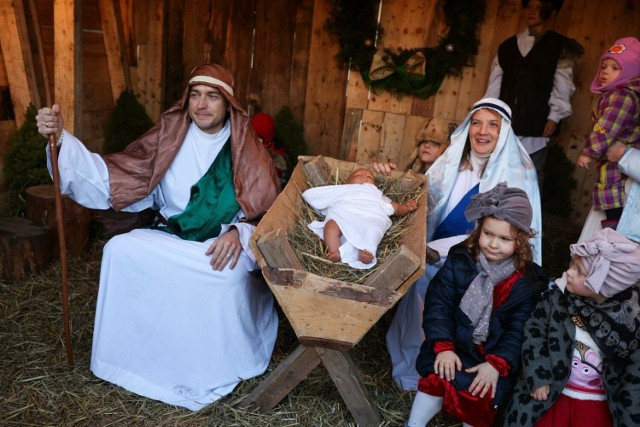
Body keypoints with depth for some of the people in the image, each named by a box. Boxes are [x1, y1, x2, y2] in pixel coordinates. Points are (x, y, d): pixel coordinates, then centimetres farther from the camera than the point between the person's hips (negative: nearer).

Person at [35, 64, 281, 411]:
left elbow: (269, 213, -6)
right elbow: (113, 177, -5)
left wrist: (238, 232, -26)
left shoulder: (247, 149, -5)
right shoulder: (169, 138, 0)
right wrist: (62, 138, -16)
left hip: (228, 244, -2)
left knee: (232, 269, -34)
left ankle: (223, 368, -8)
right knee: (121, 249, -21)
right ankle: (136, 355, -4)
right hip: (173, 239, 3)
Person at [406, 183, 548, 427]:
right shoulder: (459, 260, -4)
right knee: (436, 378, -23)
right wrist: (443, 346, -18)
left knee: (483, 395, -21)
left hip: (497, 356, 0)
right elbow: (438, 304, -7)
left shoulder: (529, 282, -6)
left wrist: (496, 363, -19)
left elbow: (519, 331, -7)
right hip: (455, 345, 0)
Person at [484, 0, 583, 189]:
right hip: (504, 123, 3)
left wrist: (554, 116, -11)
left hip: (535, 126, -3)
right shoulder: (507, 46, 17)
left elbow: (563, 85, -1)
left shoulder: (560, 47, 8)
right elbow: (494, 85, 13)